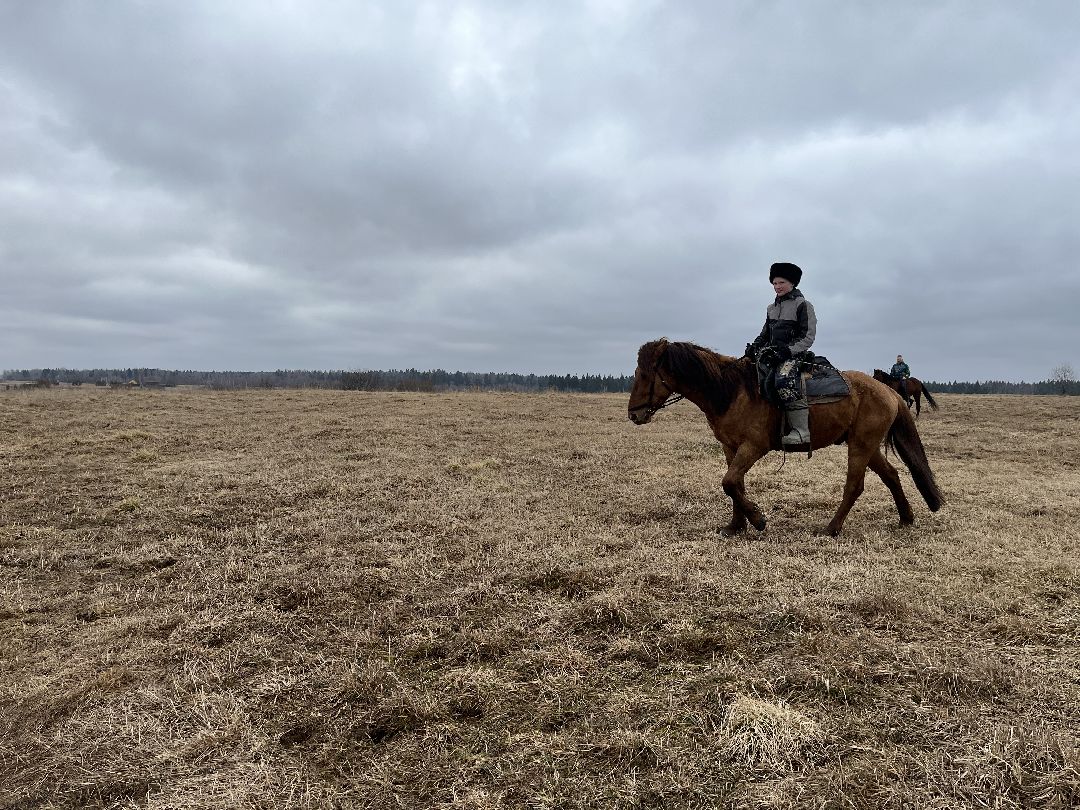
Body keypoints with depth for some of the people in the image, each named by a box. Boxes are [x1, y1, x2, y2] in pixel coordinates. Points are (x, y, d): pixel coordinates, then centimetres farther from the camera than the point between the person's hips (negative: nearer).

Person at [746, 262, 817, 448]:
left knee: (784, 381, -36)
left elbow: (808, 337, -6)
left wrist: (788, 351, -19)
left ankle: (801, 431, -35)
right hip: (769, 353, 8)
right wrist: (754, 346, 3)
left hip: (792, 355, -8)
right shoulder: (771, 308, 21)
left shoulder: (803, 305, 1)